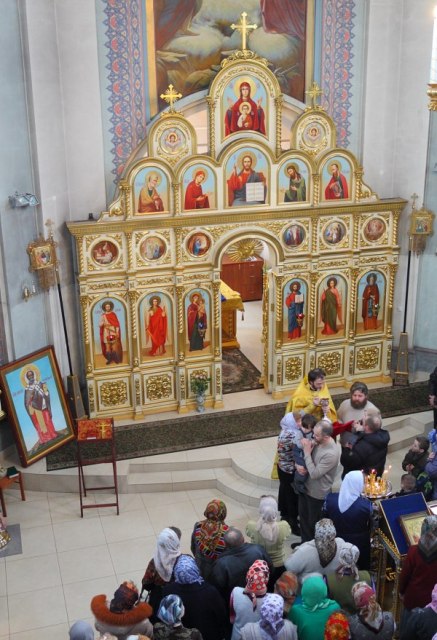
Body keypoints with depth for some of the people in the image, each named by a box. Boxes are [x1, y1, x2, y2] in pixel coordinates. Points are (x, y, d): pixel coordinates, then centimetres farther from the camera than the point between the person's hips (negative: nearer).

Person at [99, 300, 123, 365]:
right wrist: (103, 323, -18)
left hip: (113, 332, -2)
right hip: (106, 332, 2)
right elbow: (99, 324, 4)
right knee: (107, 346, -1)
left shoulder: (113, 314, 3)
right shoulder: (103, 315, 8)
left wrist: (117, 332, -7)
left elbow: (117, 324, 1)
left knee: (114, 346, -6)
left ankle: (116, 359, -1)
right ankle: (109, 359, 4)